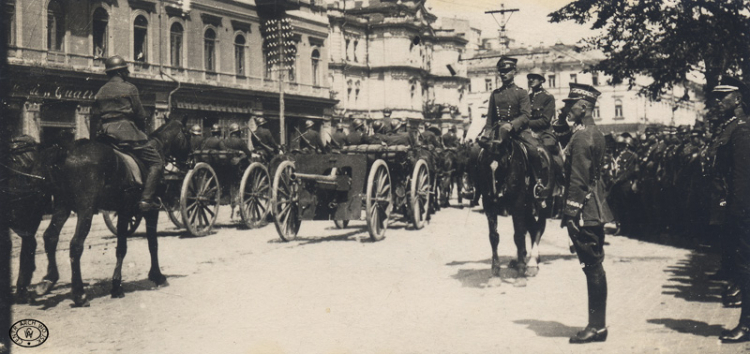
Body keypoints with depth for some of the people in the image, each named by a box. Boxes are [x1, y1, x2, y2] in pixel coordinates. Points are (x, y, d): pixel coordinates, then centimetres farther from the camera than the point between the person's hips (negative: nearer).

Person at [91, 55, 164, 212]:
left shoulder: (100, 92, 16)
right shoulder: (129, 88, 1)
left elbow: (94, 118, 14)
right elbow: (140, 115, -1)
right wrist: (142, 132, 14)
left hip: (106, 134, 7)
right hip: (127, 131, -6)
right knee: (156, 162, -4)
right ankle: (146, 198, -17)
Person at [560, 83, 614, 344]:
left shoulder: (581, 136, -15)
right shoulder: (595, 133, 15)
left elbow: (578, 180, -19)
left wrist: (570, 212, -18)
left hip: (584, 213, -10)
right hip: (595, 210, 10)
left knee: (593, 267, -4)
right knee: (594, 268, 13)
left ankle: (597, 327, 2)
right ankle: (597, 324, 20)